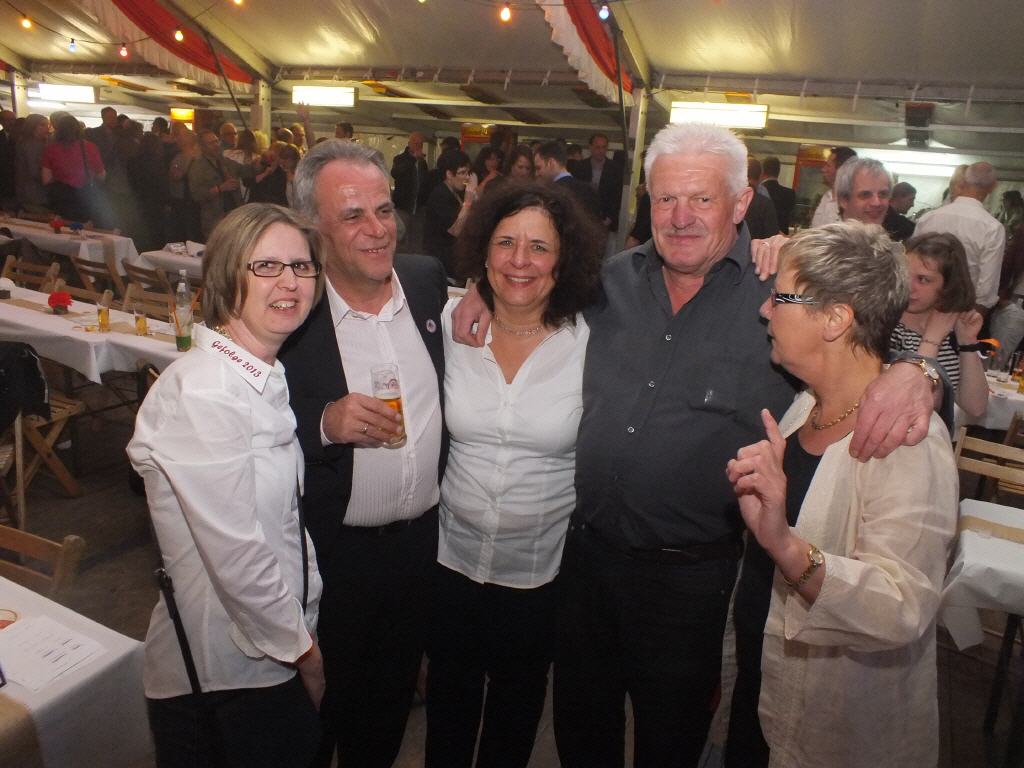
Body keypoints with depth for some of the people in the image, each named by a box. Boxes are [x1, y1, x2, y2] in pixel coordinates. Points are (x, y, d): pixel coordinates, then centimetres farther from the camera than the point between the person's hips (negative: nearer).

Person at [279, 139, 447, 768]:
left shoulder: (428, 280, -3)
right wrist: (324, 423, -30)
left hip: (423, 537, 4)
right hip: (330, 551, -4)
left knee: (393, 693, 26)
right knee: (320, 701, 19)